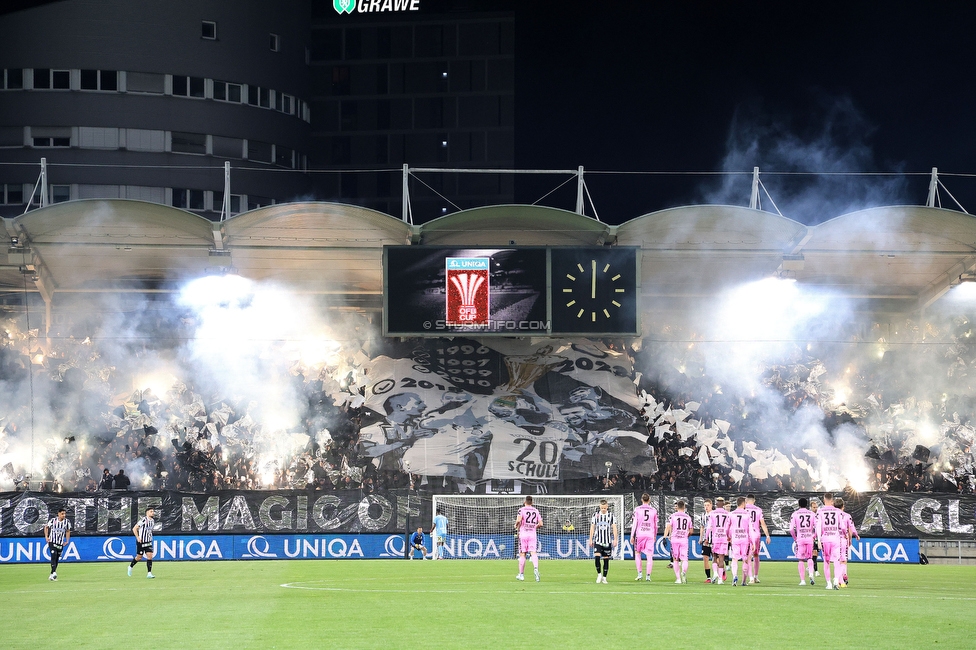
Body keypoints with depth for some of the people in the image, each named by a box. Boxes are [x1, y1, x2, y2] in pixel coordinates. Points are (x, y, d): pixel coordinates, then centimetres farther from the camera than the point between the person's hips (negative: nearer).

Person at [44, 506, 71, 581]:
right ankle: (54, 573, -30)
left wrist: (67, 540, 7)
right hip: (52, 542, -3)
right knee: (53, 556, -19)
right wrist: (46, 537, -1)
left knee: (57, 559, 7)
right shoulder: (53, 520, -8)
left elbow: (68, 531, 14)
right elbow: (46, 527, 8)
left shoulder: (67, 522, -2)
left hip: (60, 543, 3)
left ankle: (51, 575, 17)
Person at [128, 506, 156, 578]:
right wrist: (137, 538, -18)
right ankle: (130, 566, 33)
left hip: (148, 542, 6)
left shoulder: (152, 521, 6)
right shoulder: (143, 520, -18)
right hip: (141, 542, -6)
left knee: (150, 556, -7)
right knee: (139, 557, 5)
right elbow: (134, 528, -16)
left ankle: (149, 573, -8)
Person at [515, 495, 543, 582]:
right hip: (533, 534, 2)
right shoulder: (536, 511, 9)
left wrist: (516, 526, 2)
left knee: (522, 555, 6)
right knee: (533, 553, -6)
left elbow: (518, 520, -18)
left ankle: (521, 574, 13)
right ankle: (536, 568, -33)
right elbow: (540, 524, 6)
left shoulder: (521, 510, -2)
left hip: (523, 534, -2)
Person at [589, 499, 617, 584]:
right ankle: (599, 574, 1)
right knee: (596, 557, -16)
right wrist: (591, 539, 4)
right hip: (598, 541, 0)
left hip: (607, 541, 0)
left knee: (606, 559, 2)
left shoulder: (611, 515, 3)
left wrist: (615, 539, -8)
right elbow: (592, 528, 9)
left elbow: (614, 528, 0)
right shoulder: (596, 515, 6)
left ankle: (604, 577, 11)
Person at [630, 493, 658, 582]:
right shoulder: (654, 510, 5)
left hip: (639, 534, -1)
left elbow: (635, 523, -3)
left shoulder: (637, 509, 0)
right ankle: (648, 575, -3)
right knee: (649, 556, 1)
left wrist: (632, 536, 1)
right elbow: (656, 525, 12)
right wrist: (655, 536, 25)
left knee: (637, 553, 16)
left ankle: (639, 573, 8)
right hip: (650, 534, 1)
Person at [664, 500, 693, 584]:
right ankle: (684, 572, -32)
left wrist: (665, 537, -10)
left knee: (675, 559, 11)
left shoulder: (673, 516, 0)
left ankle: (678, 578, 10)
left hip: (674, 539, -1)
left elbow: (668, 527, -9)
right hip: (684, 539, 1)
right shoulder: (688, 517, 8)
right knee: (684, 559, -1)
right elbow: (690, 531, 13)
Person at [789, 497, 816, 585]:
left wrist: (795, 538, 9)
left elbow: (791, 529, -6)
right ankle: (811, 573, -8)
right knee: (809, 558, 16)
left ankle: (802, 580, 5)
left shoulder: (795, 514, 0)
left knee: (800, 560, 5)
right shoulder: (812, 514, 5)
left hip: (800, 538, -2)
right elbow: (817, 527, 0)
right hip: (810, 538, 2)